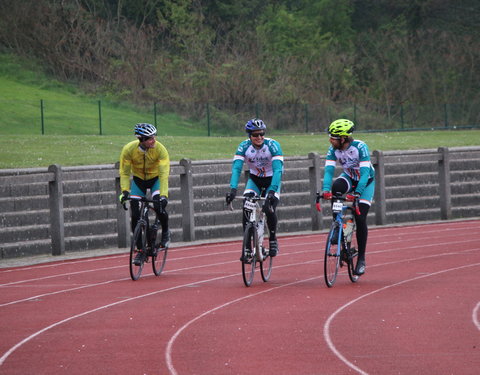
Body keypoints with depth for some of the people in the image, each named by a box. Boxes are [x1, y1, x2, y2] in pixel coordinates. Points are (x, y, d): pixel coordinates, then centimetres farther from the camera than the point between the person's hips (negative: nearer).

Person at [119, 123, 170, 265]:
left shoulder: (160, 149, -28)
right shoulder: (128, 149, -25)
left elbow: (164, 174, -31)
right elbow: (124, 172, -16)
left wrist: (163, 195, -41)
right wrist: (125, 191, -30)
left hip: (155, 179, -1)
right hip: (138, 180, 1)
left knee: (159, 206, -26)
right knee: (135, 215, -10)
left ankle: (165, 232, 5)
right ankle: (141, 249, 3)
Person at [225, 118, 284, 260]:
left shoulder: (273, 146, -27)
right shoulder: (244, 147, -21)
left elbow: (278, 170, -36)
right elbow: (236, 168, -30)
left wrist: (272, 191, -50)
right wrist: (233, 189, -45)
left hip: (272, 179, -2)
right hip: (254, 179, 2)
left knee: (269, 209, -22)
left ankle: (273, 239, 5)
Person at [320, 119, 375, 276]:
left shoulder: (360, 147, -31)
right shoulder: (333, 149, -19)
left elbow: (365, 172, -36)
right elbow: (328, 170, -25)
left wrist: (357, 193, -48)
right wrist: (326, 189, -43)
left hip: (366, 181, -3)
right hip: (349, 178, 3)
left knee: (360, 218, -13)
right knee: (336, 188, -33)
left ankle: (361, 258, -1)